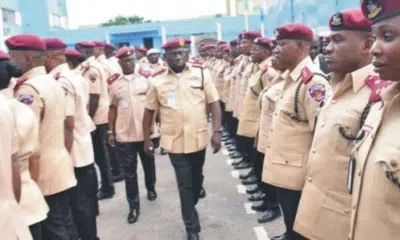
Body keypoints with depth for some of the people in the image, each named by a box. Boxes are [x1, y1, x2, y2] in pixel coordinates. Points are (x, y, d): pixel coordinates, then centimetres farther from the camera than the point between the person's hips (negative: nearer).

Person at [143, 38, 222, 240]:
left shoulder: (201, 74, -2)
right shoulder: (157, 81, -2)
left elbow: (213, 103, -2)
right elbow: (149, 111, 5)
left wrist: (217, 131, -10)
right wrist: (147, 139, 6)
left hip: (199, 138, 2)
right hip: (174, 141, -1)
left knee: (196, 179, 19)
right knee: (185, 184, 4)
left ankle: (191, 207, 48)